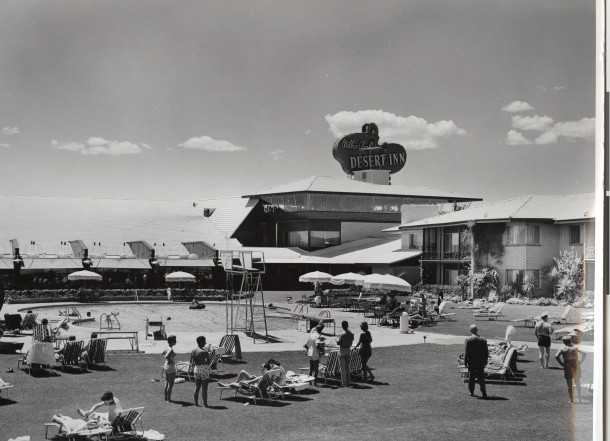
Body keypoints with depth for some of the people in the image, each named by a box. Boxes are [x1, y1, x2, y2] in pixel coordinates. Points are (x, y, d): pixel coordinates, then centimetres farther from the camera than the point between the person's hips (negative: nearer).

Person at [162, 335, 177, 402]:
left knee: (167, 383, 17)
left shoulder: (168, 348, 5)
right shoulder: (171, 349, -22)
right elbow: (167, 356, -36)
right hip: (171, 368, -9)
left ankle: (166, 397, 25)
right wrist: (170, 361, -20)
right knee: (170, 384, -1)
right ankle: (168, 399, 4)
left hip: (166, 367, 9)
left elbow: (163, 354, 21)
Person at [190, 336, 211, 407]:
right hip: (204, 369, -6)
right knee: (204, 388, 1)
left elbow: (191, 361, 6)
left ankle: (196, 403, 20)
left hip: (196, 369, 6)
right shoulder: (204, 352, -18)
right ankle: (205, 404, 5)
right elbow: (209, 361, -13)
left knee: (197, 387, 16)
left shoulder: (193, 351, 1)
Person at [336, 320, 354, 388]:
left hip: (342, 350, -6)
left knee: (343, 367, -2)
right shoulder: (351, 333, 1)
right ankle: (348, 382, 19)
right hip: (348, 349, 6)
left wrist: (337, 340, 4)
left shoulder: (342, 334, -19)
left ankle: (344, 383, -2)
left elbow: (338, 343, -15)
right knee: (347, 367, 15)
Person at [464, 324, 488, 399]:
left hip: (471, 362, -2)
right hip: (481, 362, 2)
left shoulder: (468, 340, -10)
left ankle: (471, 392, 15)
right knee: (481, 377, 5)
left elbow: (466, 352, -9)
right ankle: (483, 391, -9)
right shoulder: (483, 340, -1)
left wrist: (465, 362, -2)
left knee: (471, 378, 10)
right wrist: (485, 361, 13)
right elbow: (486, 352, 4)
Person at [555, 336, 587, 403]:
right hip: (576, 365, 3)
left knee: (569, 384, 3)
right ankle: (579, 399, 18)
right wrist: (581, 361, 7)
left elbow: (557, 356, -11)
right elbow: (584, 354, 8)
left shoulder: (562, 349, 3)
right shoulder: (575, 347, 10)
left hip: (568, 366, -3)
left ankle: (571, 399, 0)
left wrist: (562, 364, -5)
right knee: (577, 384, 16)